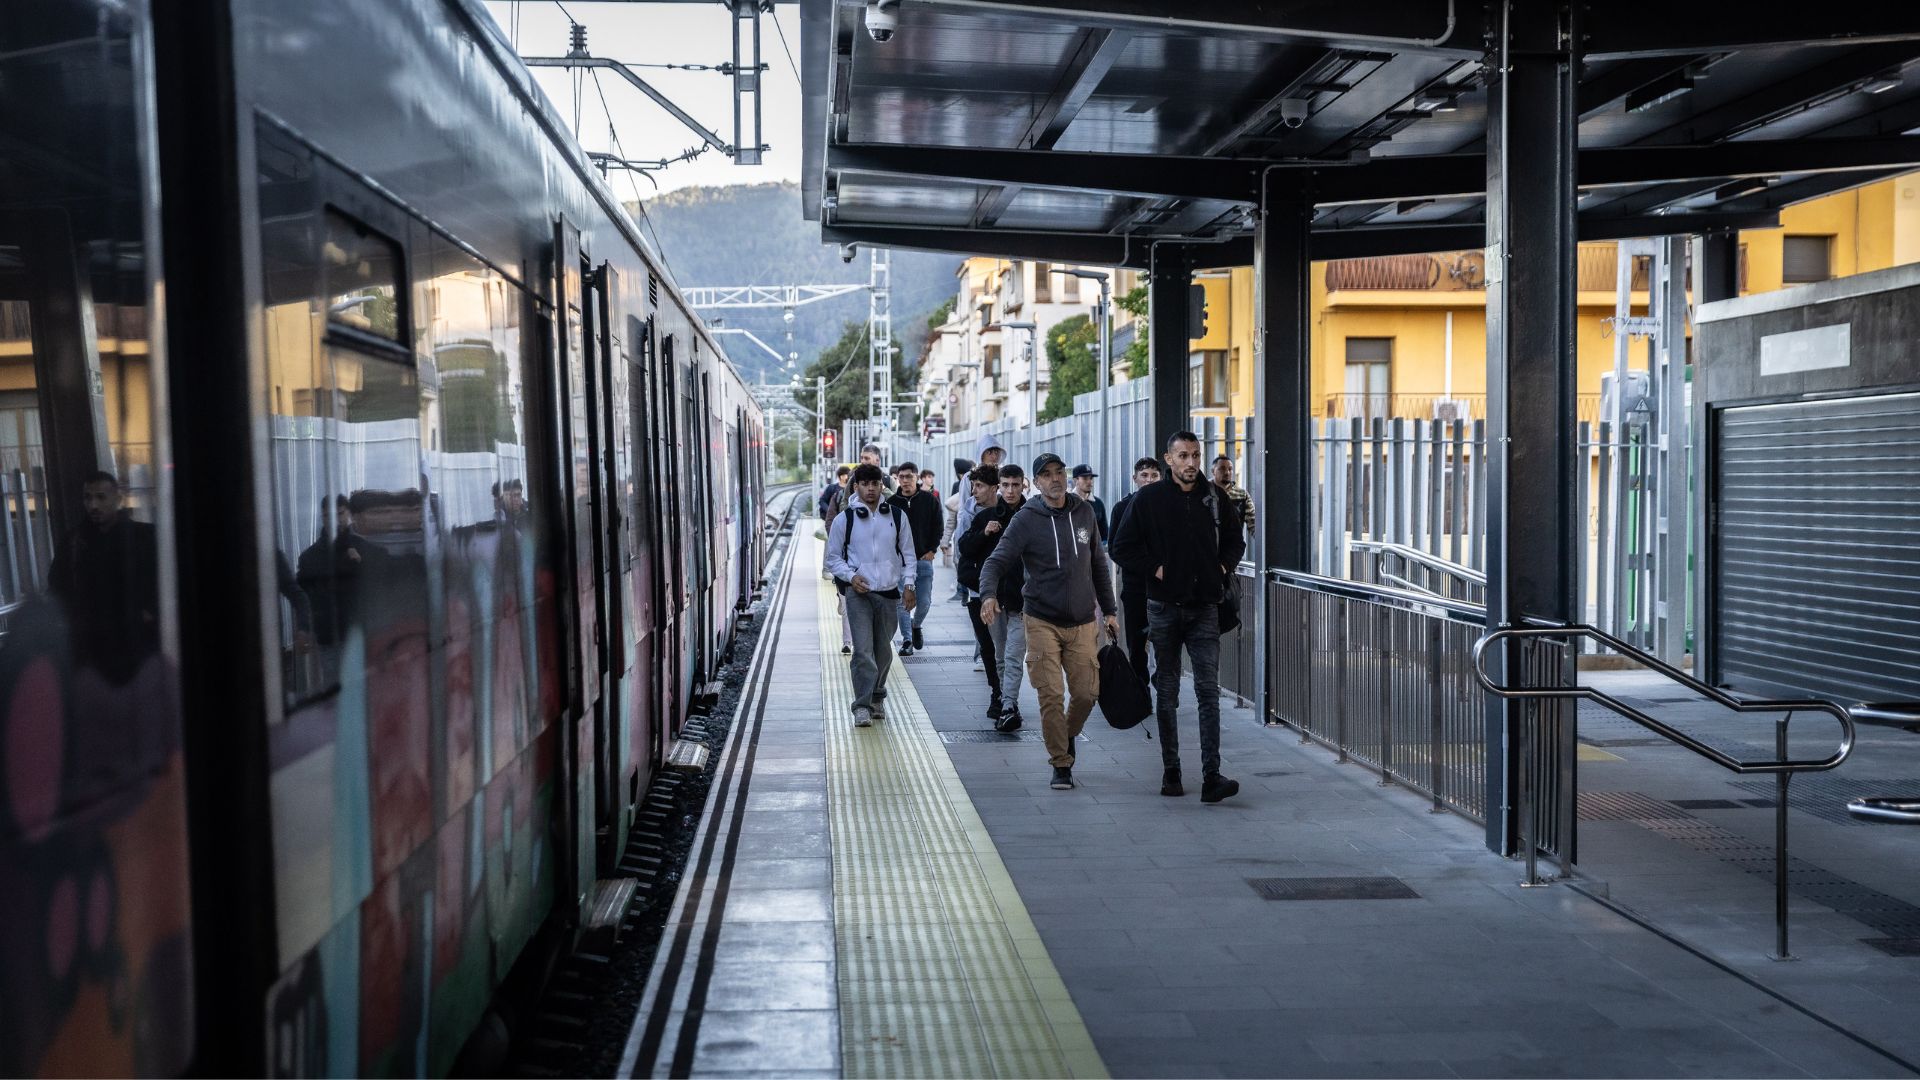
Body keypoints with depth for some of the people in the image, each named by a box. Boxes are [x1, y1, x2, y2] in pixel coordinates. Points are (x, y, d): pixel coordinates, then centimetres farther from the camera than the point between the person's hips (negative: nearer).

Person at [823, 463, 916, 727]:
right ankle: (862, 707, -11)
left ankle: (877, 698, 30)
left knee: (883, 651, 12)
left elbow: (908, 554, 12)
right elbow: (833, 558, 7)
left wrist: (908, 584, 2)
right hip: (858, 592, -3)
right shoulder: (844, 519, 0)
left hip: (889, 592, 3)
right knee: (863, 650, -13)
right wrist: (850, 576, -10)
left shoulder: (897, 516, 5)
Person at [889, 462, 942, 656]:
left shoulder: (930, 500, 1)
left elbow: (937, 527, 8)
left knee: (924, 602, 3)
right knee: (903, 602, -4)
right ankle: (907, 640, 5)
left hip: (923, 559, 1)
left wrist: (932, 550, -1)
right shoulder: (892, 502, -1)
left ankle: (916, 626, 32)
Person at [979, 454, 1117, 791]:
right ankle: (1061, 764, 8)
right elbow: (996, 561, -11)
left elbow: (1099, 564, 15)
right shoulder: (1026, 520, -5)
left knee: (1086, 693, 1)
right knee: (1050, 696, -6)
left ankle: (1068, 736, 32)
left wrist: (1109, 610, 15)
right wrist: (988, 594, -31)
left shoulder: (1084, 513, 6)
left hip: (1082, 623, 3)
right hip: (1042, 621, -3)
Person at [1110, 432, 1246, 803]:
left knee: (1209, 691, -8)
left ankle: (1211, 777, -13)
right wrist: (1156, 567, -8)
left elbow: (1235, 540, 20)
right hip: (1164, 607, -1)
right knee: (1166, 692, 8)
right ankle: (1170, 771, 18)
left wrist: (1224, 566, 3)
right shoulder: (1149, 498, -2)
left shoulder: (1215, 497, 6)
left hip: (1204, 607, 1)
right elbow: (1122, 546, 1)